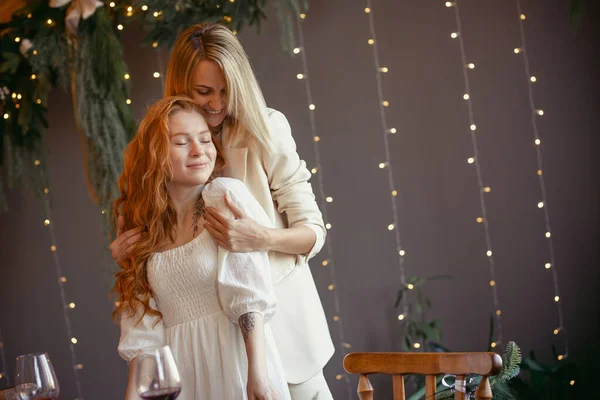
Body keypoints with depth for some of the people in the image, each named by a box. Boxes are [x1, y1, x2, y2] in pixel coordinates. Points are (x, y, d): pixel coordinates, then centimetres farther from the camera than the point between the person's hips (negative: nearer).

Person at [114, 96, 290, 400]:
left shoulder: (227, 195, -5)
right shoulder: (146, 226, 8)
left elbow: (250, 294, -12)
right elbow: (142, 330, 6)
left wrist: (258, 375, -18)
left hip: (236, 362, -4)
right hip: (181, 376, 4)